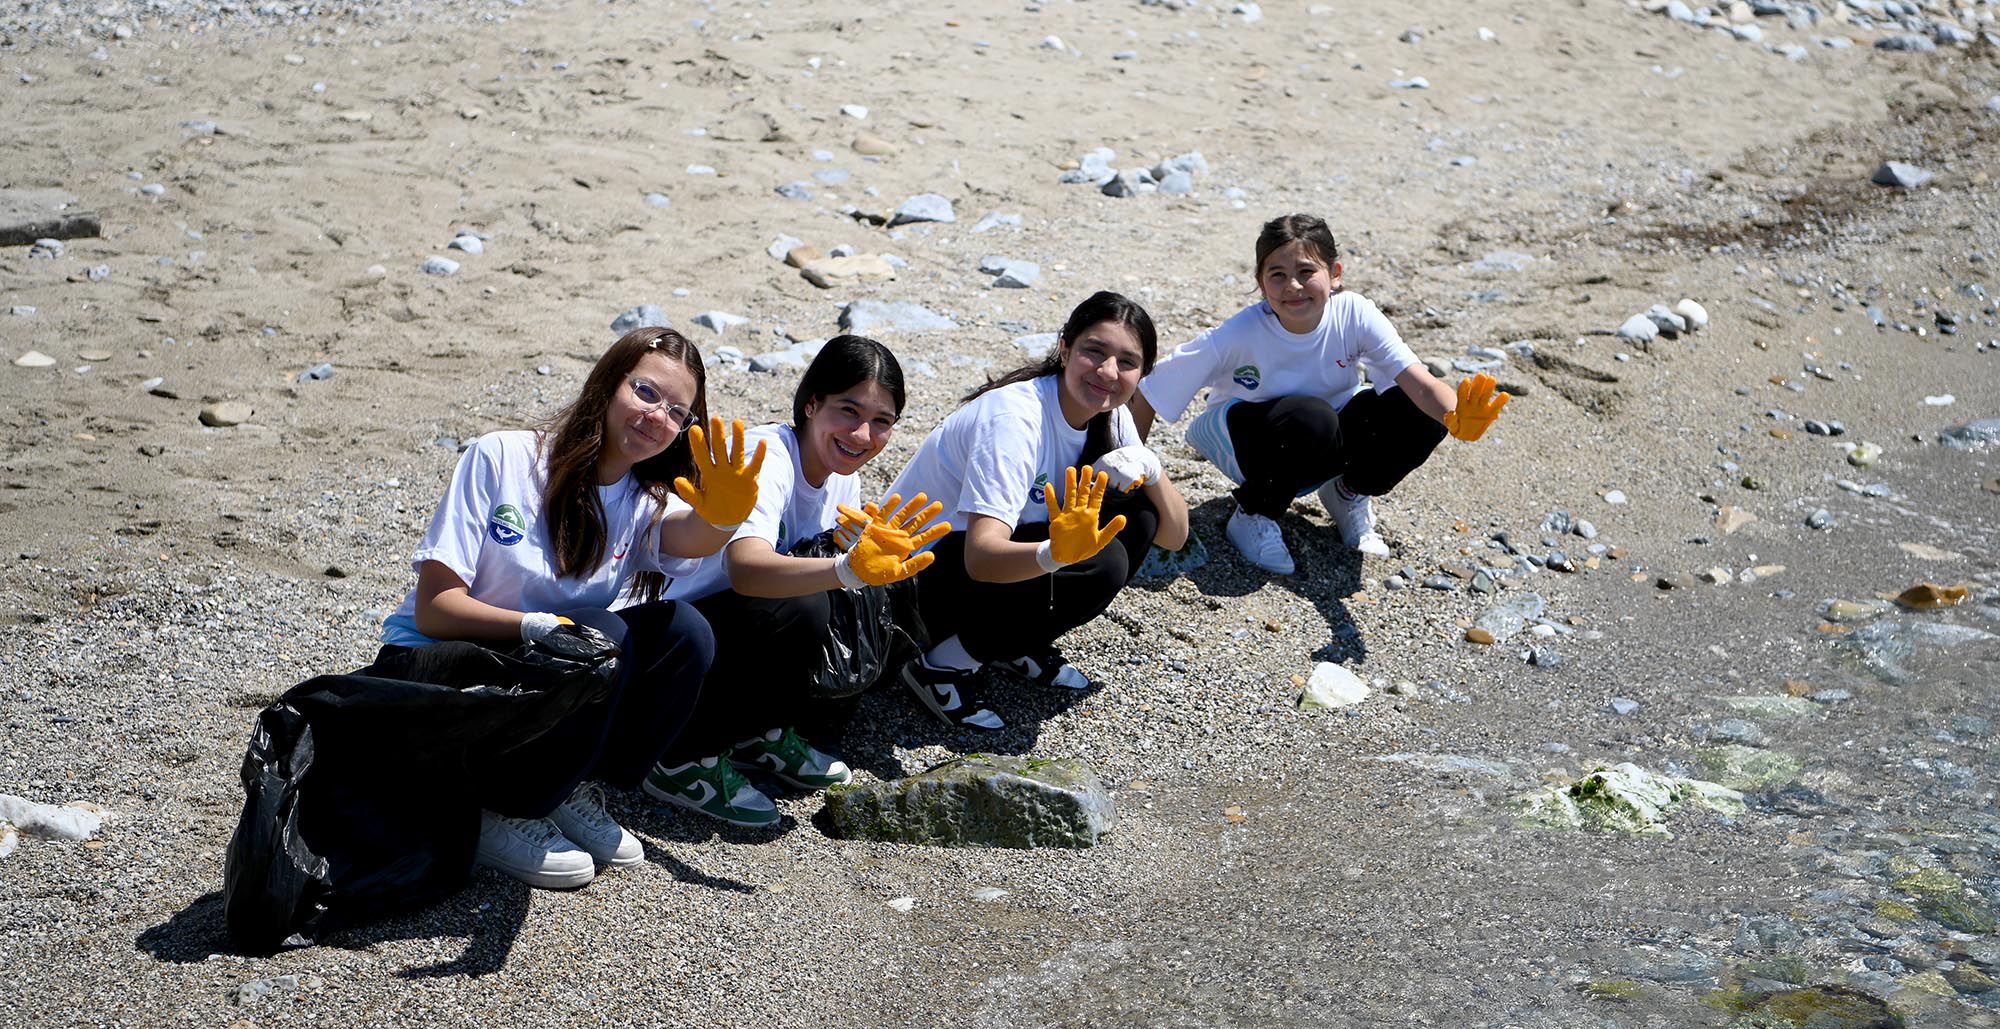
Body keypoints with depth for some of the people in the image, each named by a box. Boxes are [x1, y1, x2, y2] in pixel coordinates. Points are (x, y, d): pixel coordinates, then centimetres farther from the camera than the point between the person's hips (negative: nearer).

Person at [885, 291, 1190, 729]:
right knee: (1100, 565, -28)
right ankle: (945, 663, -13)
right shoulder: (1014, 418, -29)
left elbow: (1174, 536, -3)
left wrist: (1150, 470, -22)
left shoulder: (1109, 416, -4)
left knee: (1139, 512, -11)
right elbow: (981, 558, -39)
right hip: (919, 574, -8)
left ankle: (1021, 643, 2)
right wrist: (1054, 554, -58)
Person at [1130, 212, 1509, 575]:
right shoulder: (1238, 335, -28)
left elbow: (1419, 381, -33)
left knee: (1423, 413, -23)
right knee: (1311, 419, -39)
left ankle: (1349, 493, 6)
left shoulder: (1355, 315, -22)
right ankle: (1253, 516, -10)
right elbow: (1146, 398, -22)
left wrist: (1456, 417, -54)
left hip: (1329, 450, 4)